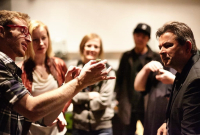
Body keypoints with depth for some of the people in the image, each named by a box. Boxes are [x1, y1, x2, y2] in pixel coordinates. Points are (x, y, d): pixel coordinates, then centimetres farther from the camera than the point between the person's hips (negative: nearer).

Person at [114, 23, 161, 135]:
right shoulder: (127, 56, 9)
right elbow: (119, 79, 11)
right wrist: (119, 99, 4)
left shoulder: (155, 58, 1)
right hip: (129, 108, 2)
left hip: (148, 107, -2)